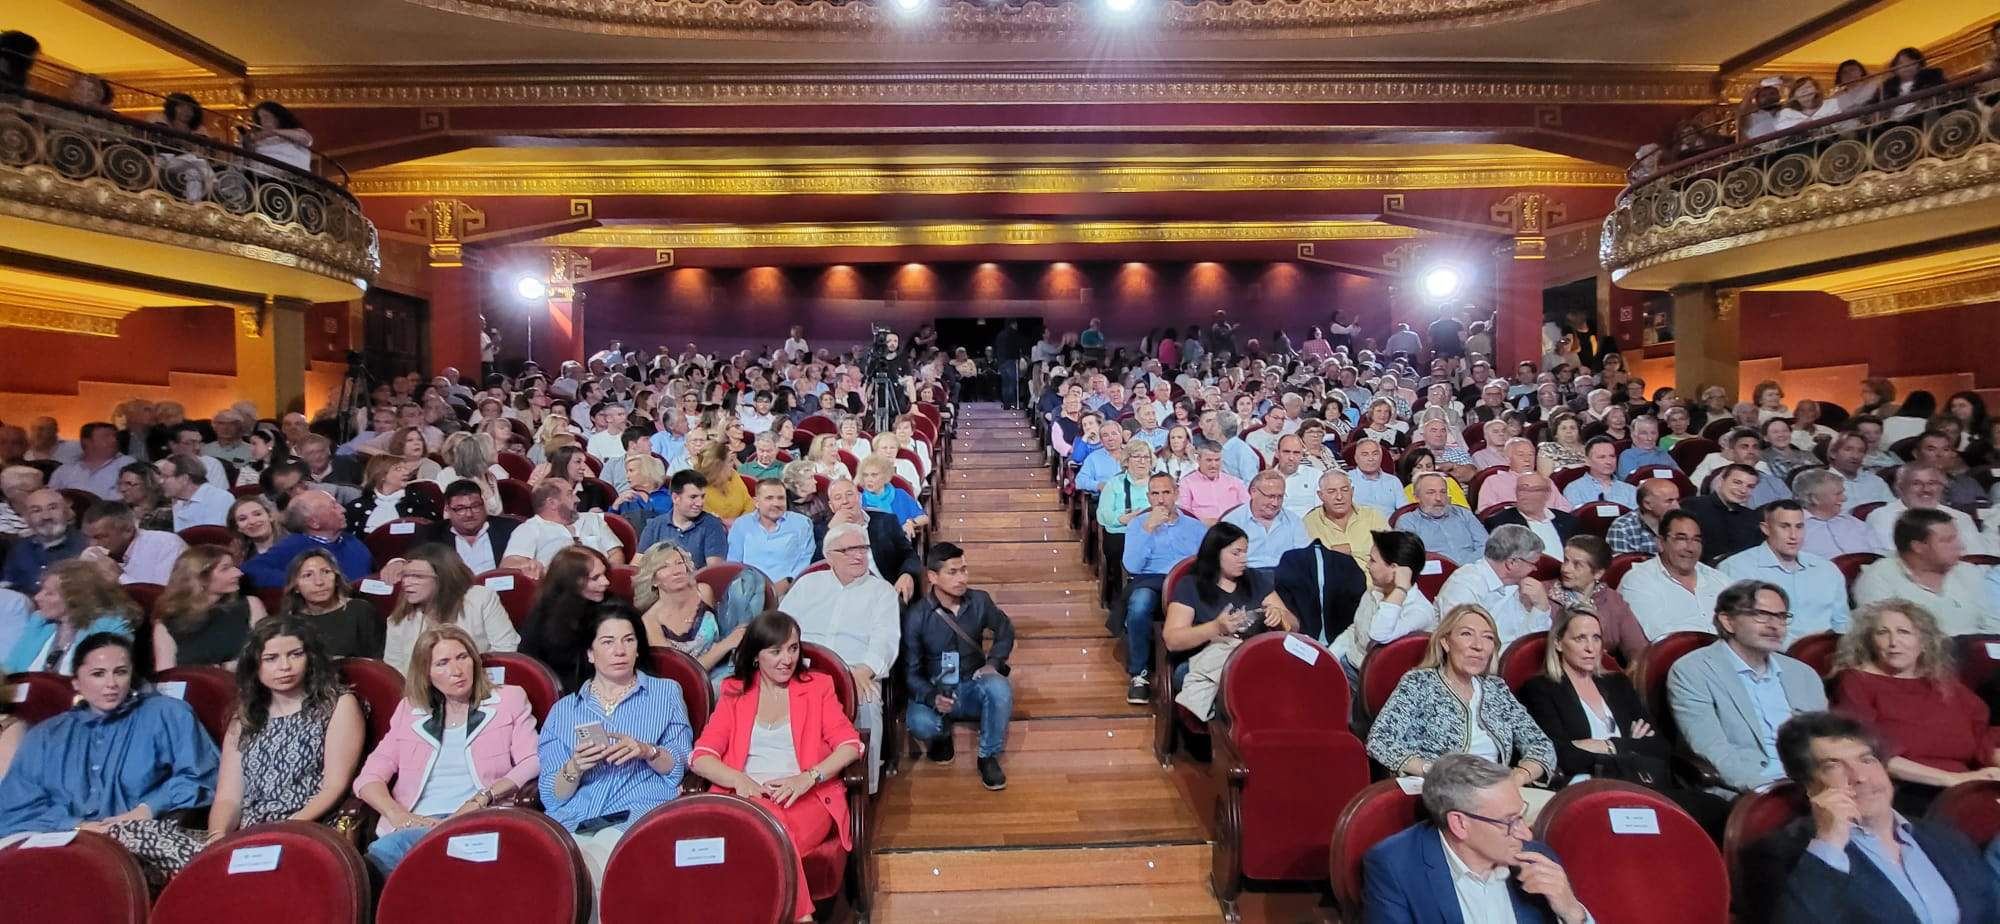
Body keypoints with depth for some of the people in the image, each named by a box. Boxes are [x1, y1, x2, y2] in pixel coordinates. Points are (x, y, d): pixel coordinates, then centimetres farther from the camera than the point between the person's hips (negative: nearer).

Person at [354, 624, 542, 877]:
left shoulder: (509, 699, 13)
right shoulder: (409, 710, 21)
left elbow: (533, 763, 1)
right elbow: (368, 778, 13)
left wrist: (481, 799, -14)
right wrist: (399, 815, -7)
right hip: (418, 824, 3)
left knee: (384, 852, -31)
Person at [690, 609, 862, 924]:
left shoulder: (817, 687, 16)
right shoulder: (734, 693, 18)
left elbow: (850, 745, 3)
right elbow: (701, 757, 7)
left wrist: (808, 778, -15)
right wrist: (739, 780, -15)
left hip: (807, 797, 0)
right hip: (747, 797, 1)